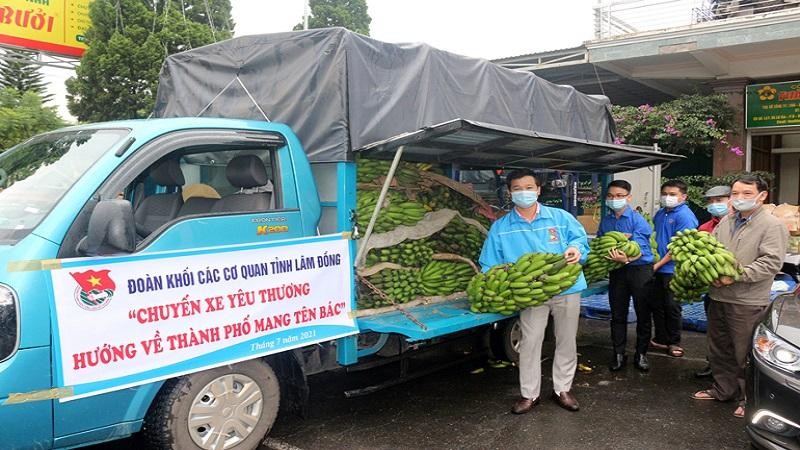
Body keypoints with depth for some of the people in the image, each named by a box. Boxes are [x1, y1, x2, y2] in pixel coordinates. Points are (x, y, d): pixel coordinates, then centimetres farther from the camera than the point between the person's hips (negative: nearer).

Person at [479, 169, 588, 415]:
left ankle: (562, 389, 29)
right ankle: (529, 394, 13)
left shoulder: (561, 217, 3)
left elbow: (581, 239, 6)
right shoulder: (500, 227, 3)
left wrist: (575, 248, -16)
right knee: (530, 342, -3)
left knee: (566, 341, 11)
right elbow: (490, 263, 5)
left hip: (567, 289, 1)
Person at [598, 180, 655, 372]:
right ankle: (618, 354, 20)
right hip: (617, 271, 4)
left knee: (643, 313, 5)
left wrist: (627, 259, -40)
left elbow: (640, 249, -21)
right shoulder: (605, 221, 4)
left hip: (639, 269, -4)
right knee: (617, 313, 9)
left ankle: (641, 354, 19)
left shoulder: (637, 220, -12)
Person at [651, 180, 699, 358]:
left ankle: (674, 342, 20)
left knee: (672, 307, 5)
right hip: (656, 268, 7)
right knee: (656, 304, 13)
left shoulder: (685, 216, -14)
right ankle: (661, 339, 27)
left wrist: (659, 264, -15)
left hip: (672, 269, -7)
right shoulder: (660, 213, 9)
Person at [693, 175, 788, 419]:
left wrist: (736, 276, -21)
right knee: (719, 348, 17)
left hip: (747, 303, -7)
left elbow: (771, 262, -17)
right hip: (718, 296, 7)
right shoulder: (726, 222, 13)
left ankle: (748, 398, 17)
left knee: (744, 353, 2)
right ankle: (722, 389, 32)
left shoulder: (772, 225, -8)